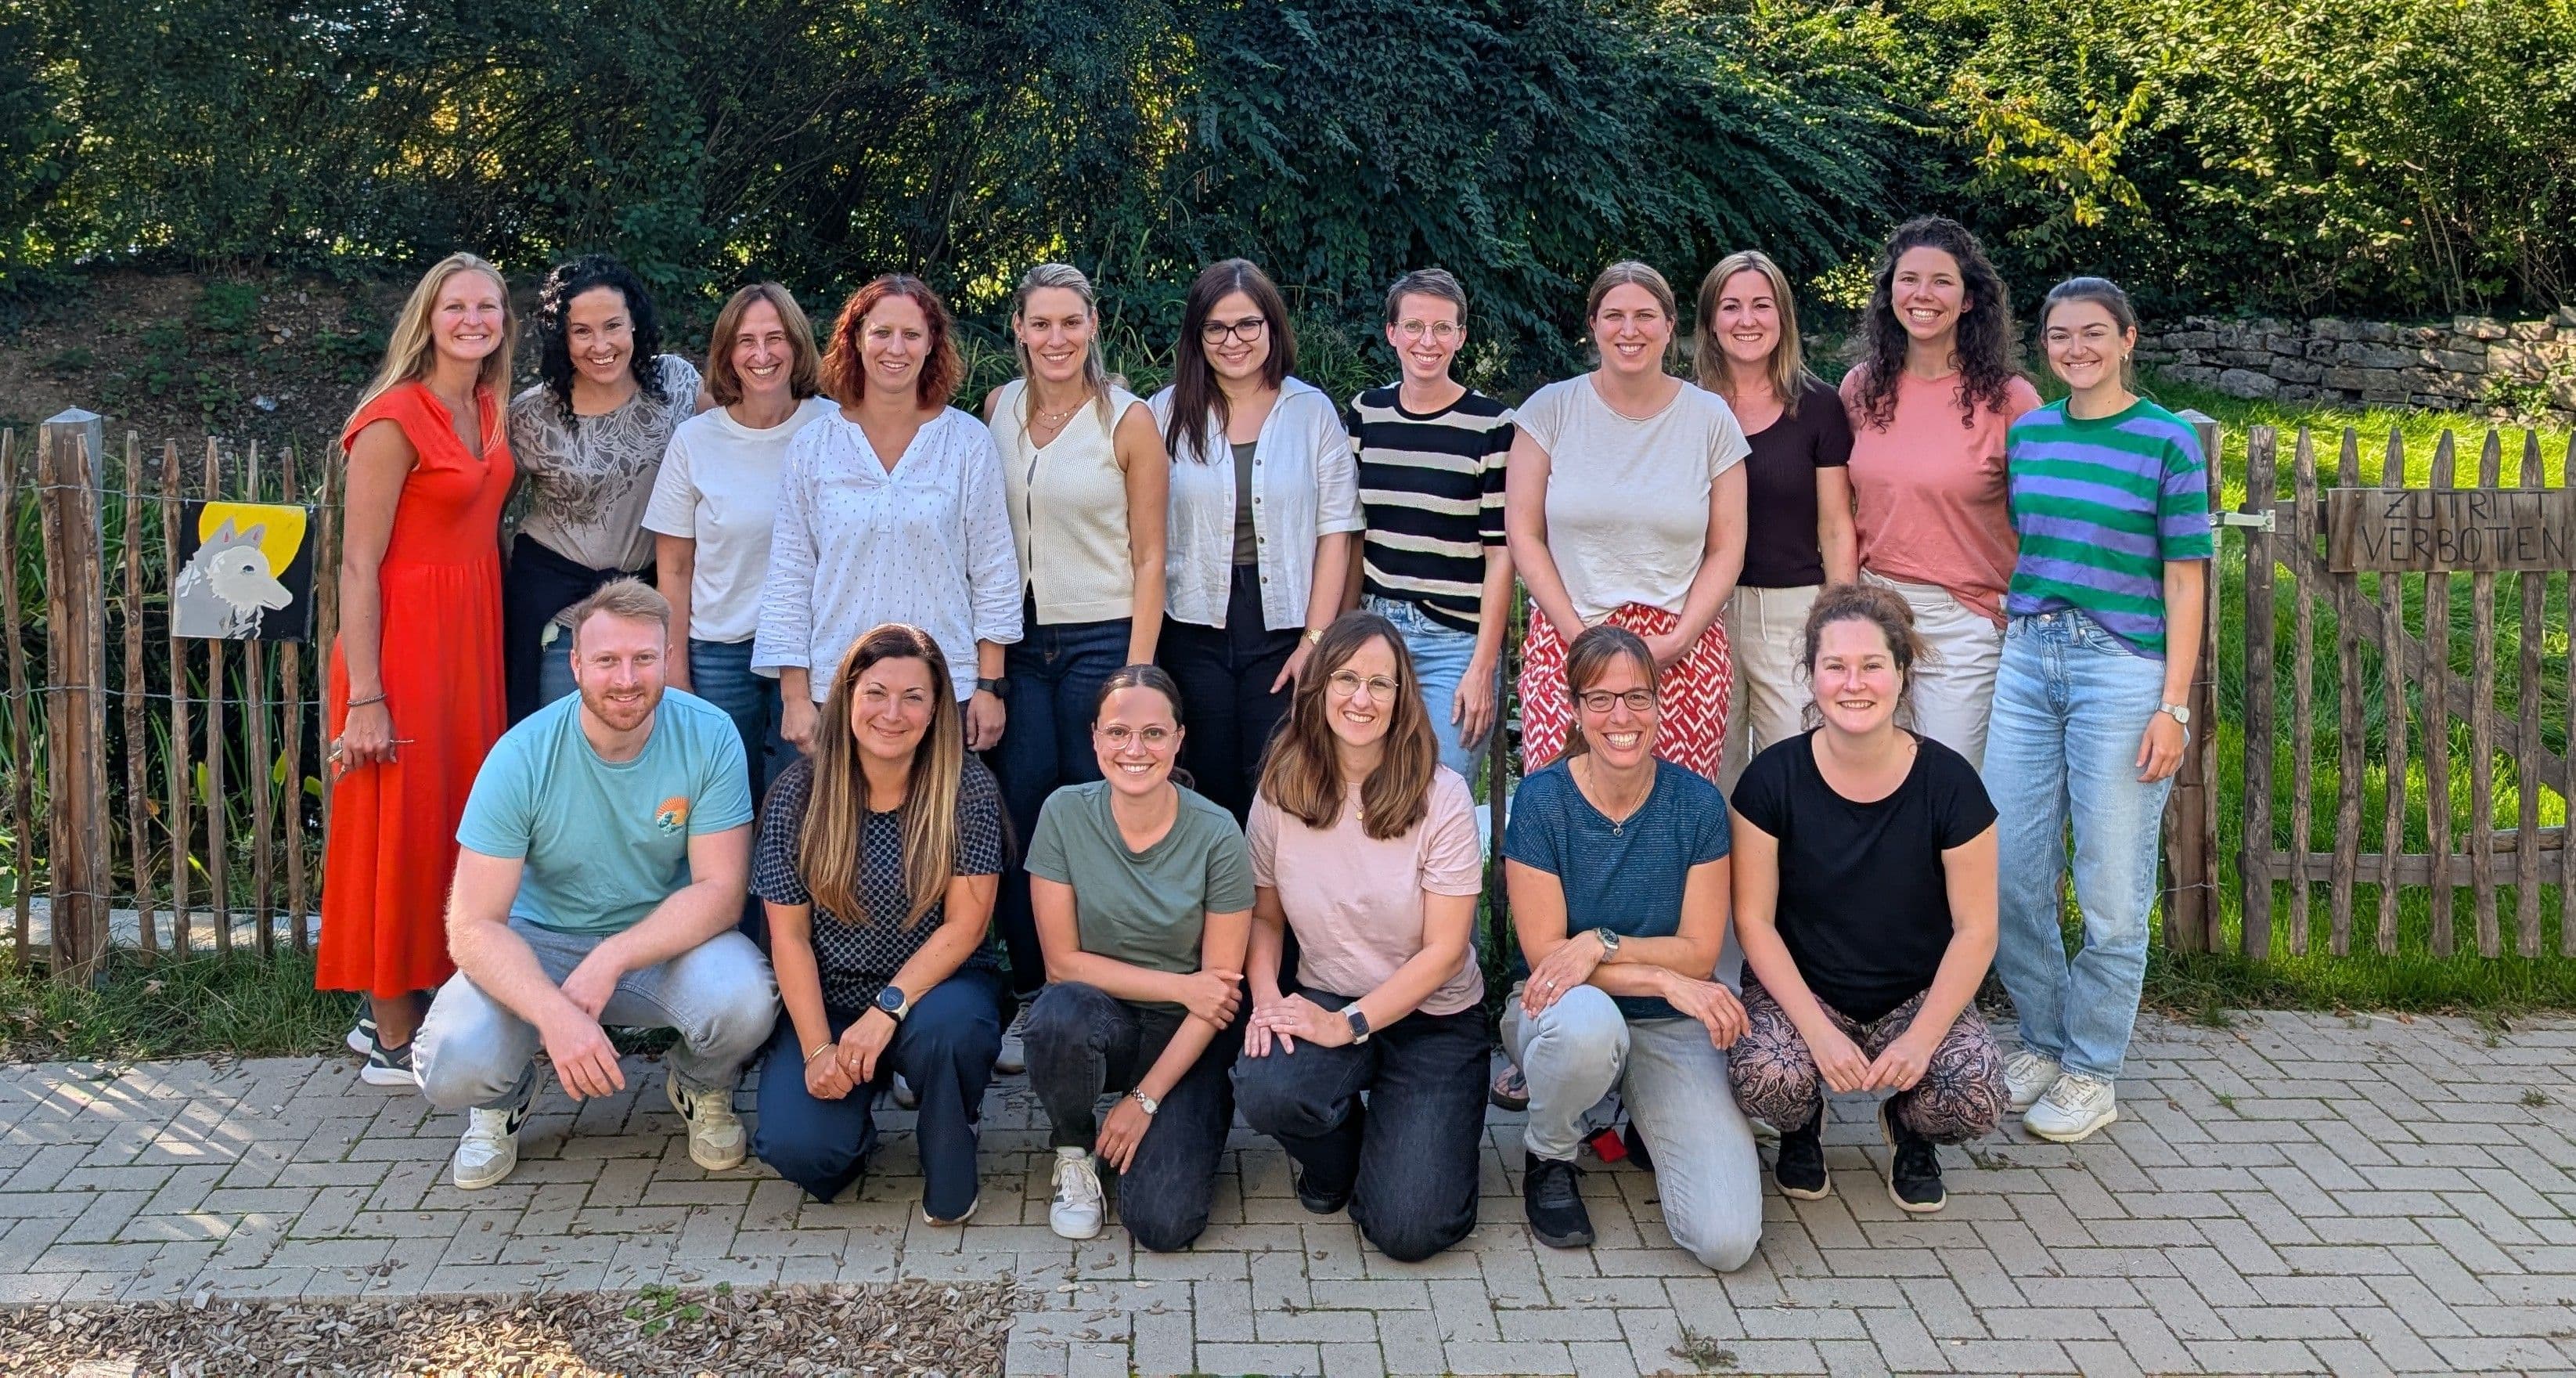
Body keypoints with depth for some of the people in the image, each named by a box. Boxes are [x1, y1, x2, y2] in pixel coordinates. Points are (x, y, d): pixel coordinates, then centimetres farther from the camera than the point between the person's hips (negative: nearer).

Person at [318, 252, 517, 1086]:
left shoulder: (489, 410, 10)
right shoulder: (396, 419, -13)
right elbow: (359, 564, -15)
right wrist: (364, 697, -19)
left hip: (472, 639, 8)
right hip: (404, 637, -8)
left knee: (455, 820, 13)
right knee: (402, 825, 0)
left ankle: (402, 1009, 26)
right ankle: (394, 1043, 11)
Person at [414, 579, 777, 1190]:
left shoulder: (709, 737, -16)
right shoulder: (523, 756, -18)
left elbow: (720, 889, -15)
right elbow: (472, 926, -20)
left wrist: (610, 960, -29)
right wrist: (554, 1013, -38)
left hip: (667, 937, 1)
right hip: (540, 943, 0)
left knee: (743, 999, -32)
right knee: (453, 1065, -27)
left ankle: (702, 1088, 7)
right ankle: (505, 1097, 14)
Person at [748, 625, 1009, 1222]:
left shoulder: (968, 787, -10)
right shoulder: (800, 790, -6)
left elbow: (966, 924, -13)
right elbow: (789, 933, -5)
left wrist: (887, 1009, -25)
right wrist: (818, 1048, -15)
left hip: (935, 987, -1)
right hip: (827, 1000, 1)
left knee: (945, 1028, -37)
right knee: (794, 1145, -23)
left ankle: (950, 1173, -5)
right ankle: (854, 1129, 16)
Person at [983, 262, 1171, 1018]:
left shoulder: (1128, 420, -4)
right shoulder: (999, 409, 7)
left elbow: (1148, 558, -3)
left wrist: (1137, 672, -10)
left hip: (1101, 638, -3)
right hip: (1016, 638, 3)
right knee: (1018, 814, 2)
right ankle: (1029, 997, 14)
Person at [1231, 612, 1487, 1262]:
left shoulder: (1440, 796, -13)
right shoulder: (1281, 793, -4)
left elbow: (1444, 950, -13)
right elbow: (1264, 916, 6)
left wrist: (1349, 1024, -20)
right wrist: (1266, 998, -13)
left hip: (1431, 1018, -2)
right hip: (1320, 1002, 3)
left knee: (1408, 1230, -17)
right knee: (1263, 1089, -33)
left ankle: (1410, 1136, 21)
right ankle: (1337, 1149, 6)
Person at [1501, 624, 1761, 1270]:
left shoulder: (1697, 803, -7)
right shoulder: (1542, 798, -11)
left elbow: (1699, 953, -7)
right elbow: (1544, 954, -12)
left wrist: (1602, 944, -23)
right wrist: (1666, 979, -22)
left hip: (1671, 1027, 1)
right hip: (1561, 1012, -1)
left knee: (1727, 1241, -17)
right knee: (1587, 1021, -43)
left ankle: (1650, 1121, 17)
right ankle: (1547, 1157, -8)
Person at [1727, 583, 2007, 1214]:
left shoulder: (1948, 782, -12)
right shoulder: (1775, 777, -12)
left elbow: (1975, 931, -7)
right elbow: (1754, 919, -8)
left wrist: (1922, 1036, -19)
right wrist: (1818, 1030, -20)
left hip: (1917, 996, 1)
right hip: (1801, 989, 0)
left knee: (1977, 1098, -28)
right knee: (1764, 1077, -32)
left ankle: (1909, 1128, 12)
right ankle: (1802, 1128, 9)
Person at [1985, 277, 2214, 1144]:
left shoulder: (2167, 442, -3)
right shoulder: (2027, 432, 10)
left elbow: (2184, 582, -4)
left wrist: (2174, 707, -9)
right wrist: (2009, 639, 11)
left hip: (2122, 667, -4)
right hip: (2027, 659, 5)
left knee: (2111, 886, 1)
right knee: (2008, 871, 5)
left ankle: (2092, 1072, 15)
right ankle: (2043, 1042, 24)